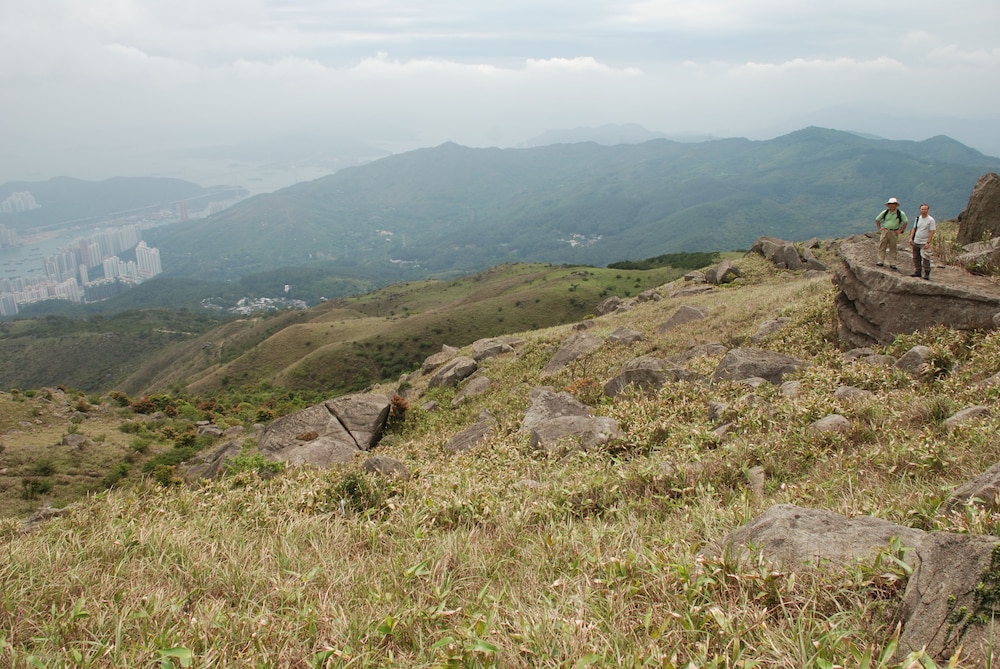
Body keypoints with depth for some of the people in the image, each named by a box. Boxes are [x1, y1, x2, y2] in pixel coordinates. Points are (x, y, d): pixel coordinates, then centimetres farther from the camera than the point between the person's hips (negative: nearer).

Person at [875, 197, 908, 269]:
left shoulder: (900, 213, -2)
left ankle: (892, 263, 7)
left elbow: (905, 222, 3)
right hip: (885, 231, 1)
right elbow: (877, 219, 15)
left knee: (893, 248, 4)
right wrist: (879, 228, 7)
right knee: (882, 246, -3)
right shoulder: (885, 212, 4)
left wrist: (901, 230, -2)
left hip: (894, 233, -1)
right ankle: (880, 261, 0)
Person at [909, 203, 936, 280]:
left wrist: (928, 242, -17)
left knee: (925, 259, -10)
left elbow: (932, 232, -11)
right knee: (916, 258, 9)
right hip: (916, 242, 6)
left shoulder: (931, 220, -7)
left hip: (924, 243, -6)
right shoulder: (917, 218, 11)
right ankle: (917, 272, 19)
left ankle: (927, 274, -5)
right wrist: (911, 238, 4)